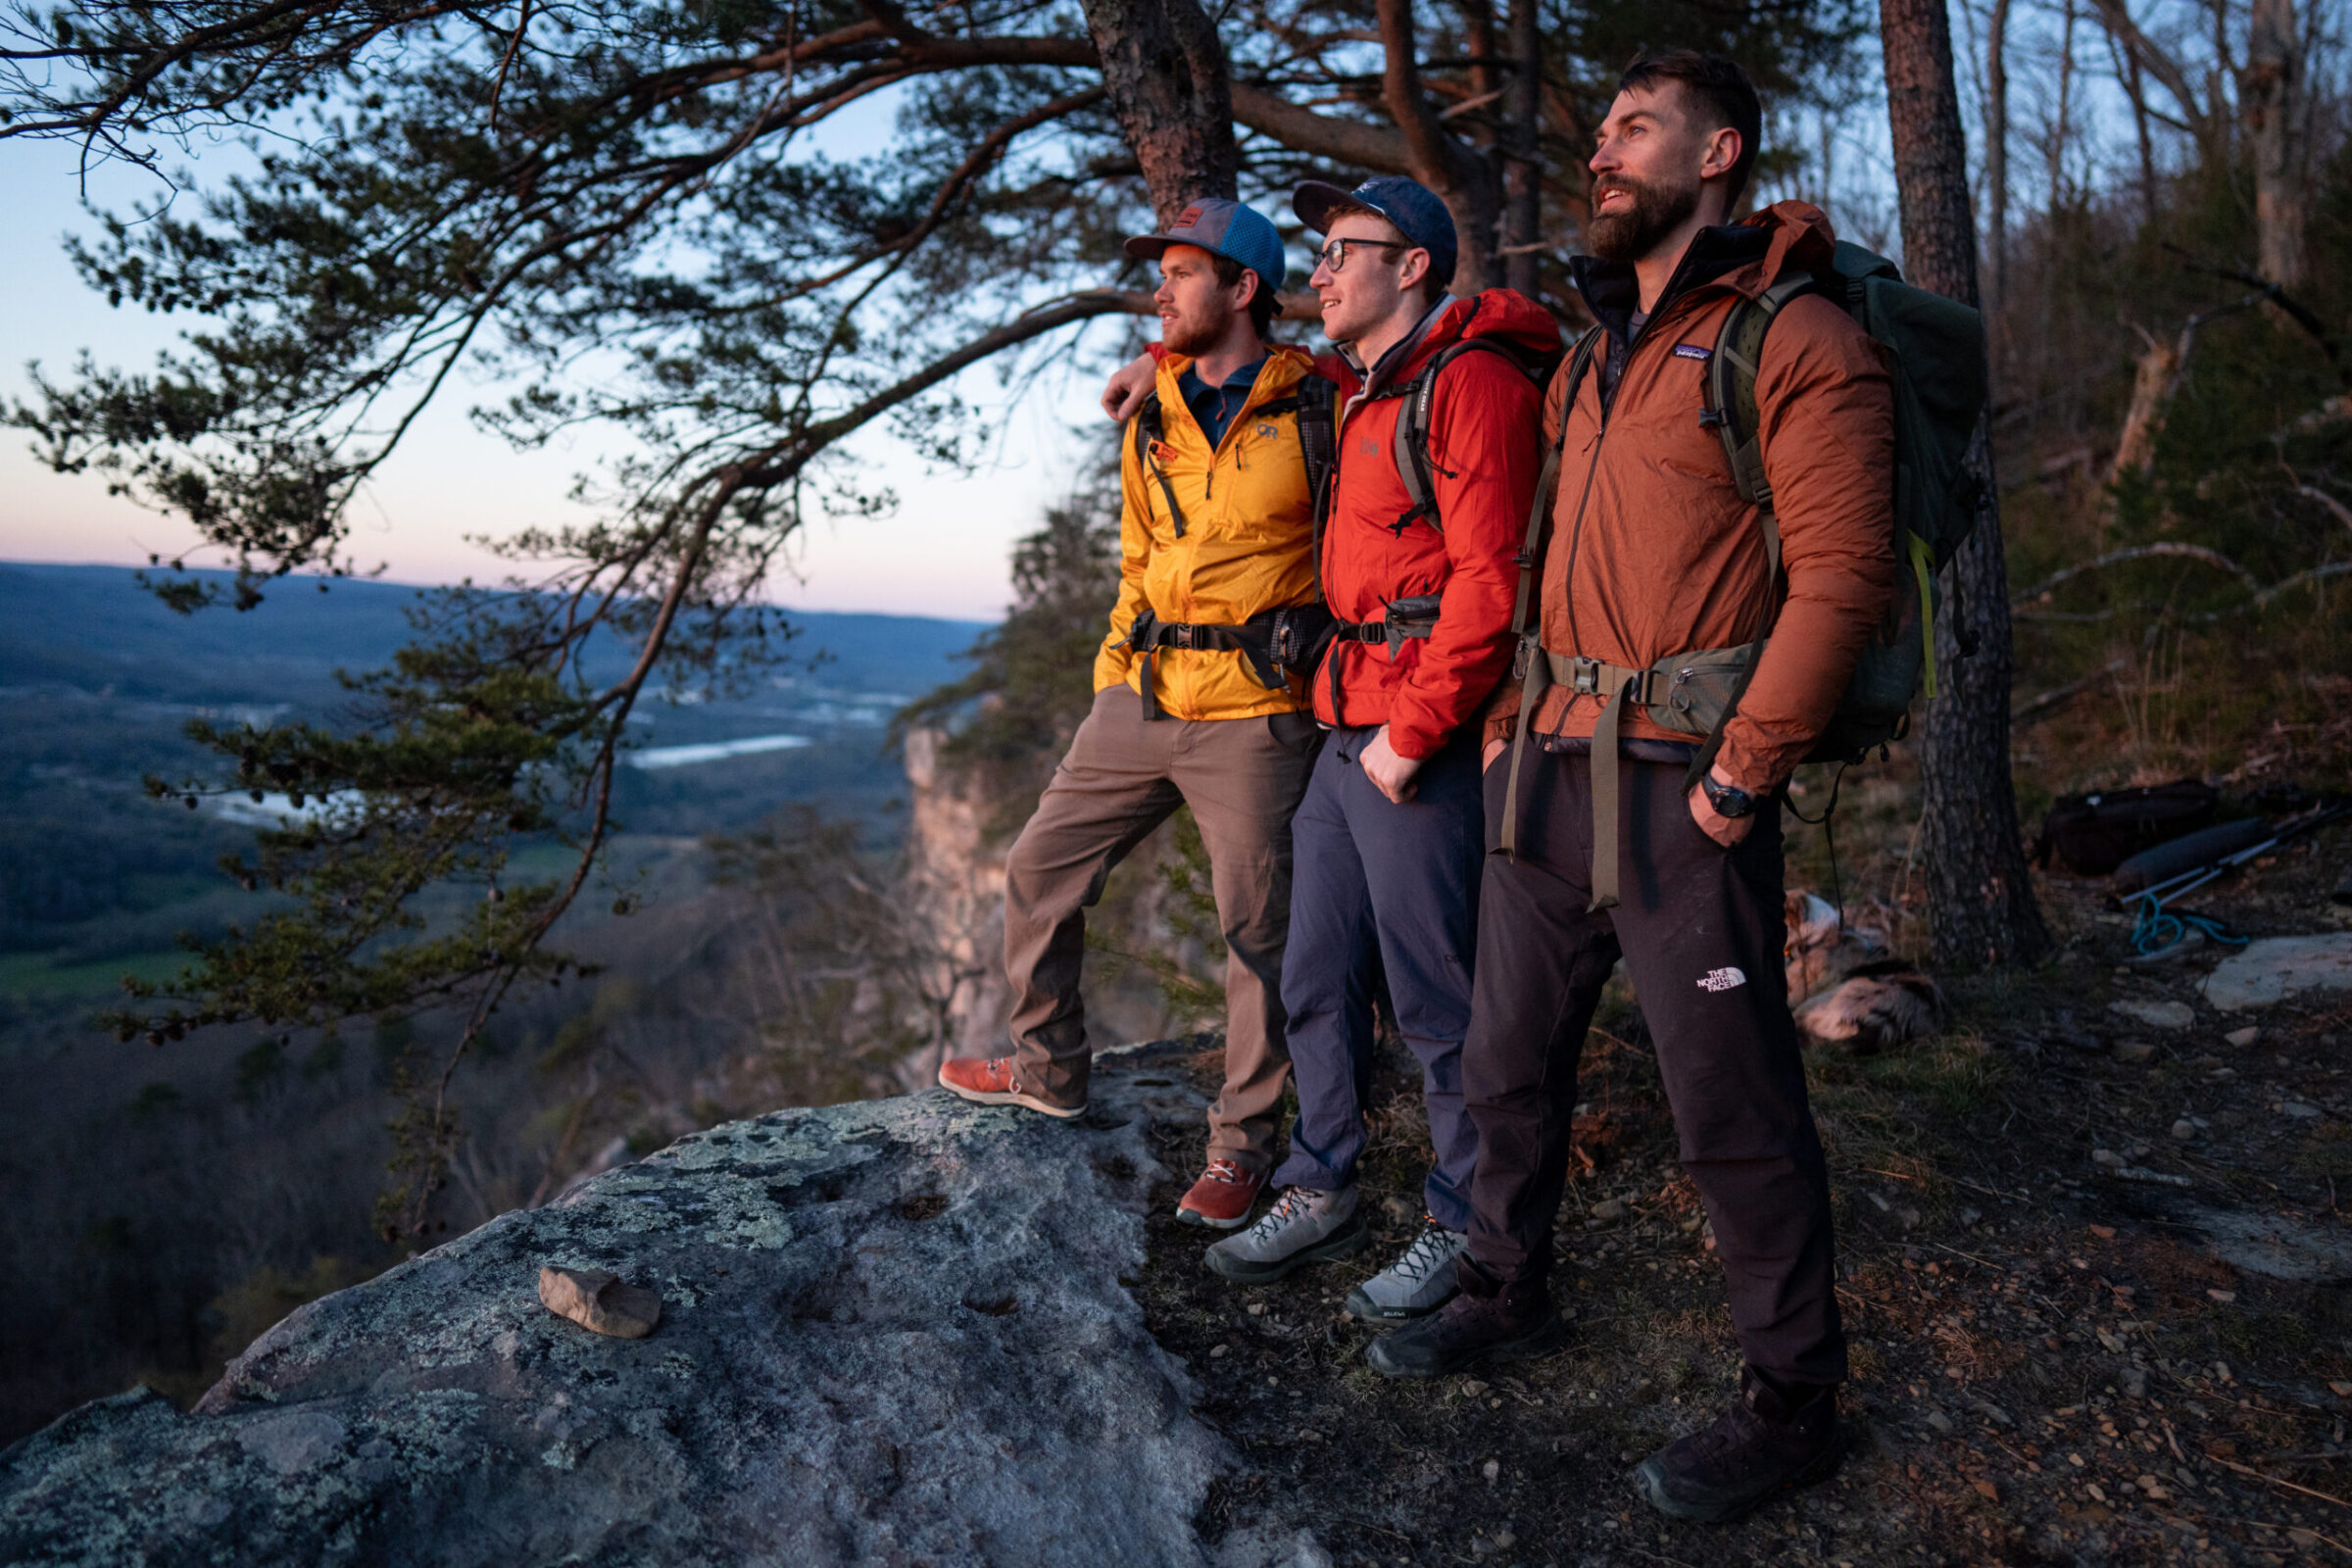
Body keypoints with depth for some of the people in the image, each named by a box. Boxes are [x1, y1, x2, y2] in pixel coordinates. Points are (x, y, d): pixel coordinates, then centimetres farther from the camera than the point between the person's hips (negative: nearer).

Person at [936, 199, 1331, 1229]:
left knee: (1256, 929, 2)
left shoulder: (1316, 410, -3)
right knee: (1042, 870, 10)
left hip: (1254, 712, -6)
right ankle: (1049, 1067, 30)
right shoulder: (1151, 421, 14)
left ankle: (1242, 1142, 18)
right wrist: (1113, 671, 15)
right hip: (1140, 699, 6)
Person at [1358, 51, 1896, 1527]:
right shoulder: (1598, 352, 19)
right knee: (1511, 1060, 16)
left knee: (1734, 1109, 2)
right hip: (1549, 774, 8)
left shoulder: (1797, 340, -7)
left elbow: (1841, 575, -15)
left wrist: (1742, 774, -17)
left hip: (1682, 792, -8)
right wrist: (1511, 716, 14)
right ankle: (1509, 1295, 36)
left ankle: (1794, 1402, 20)